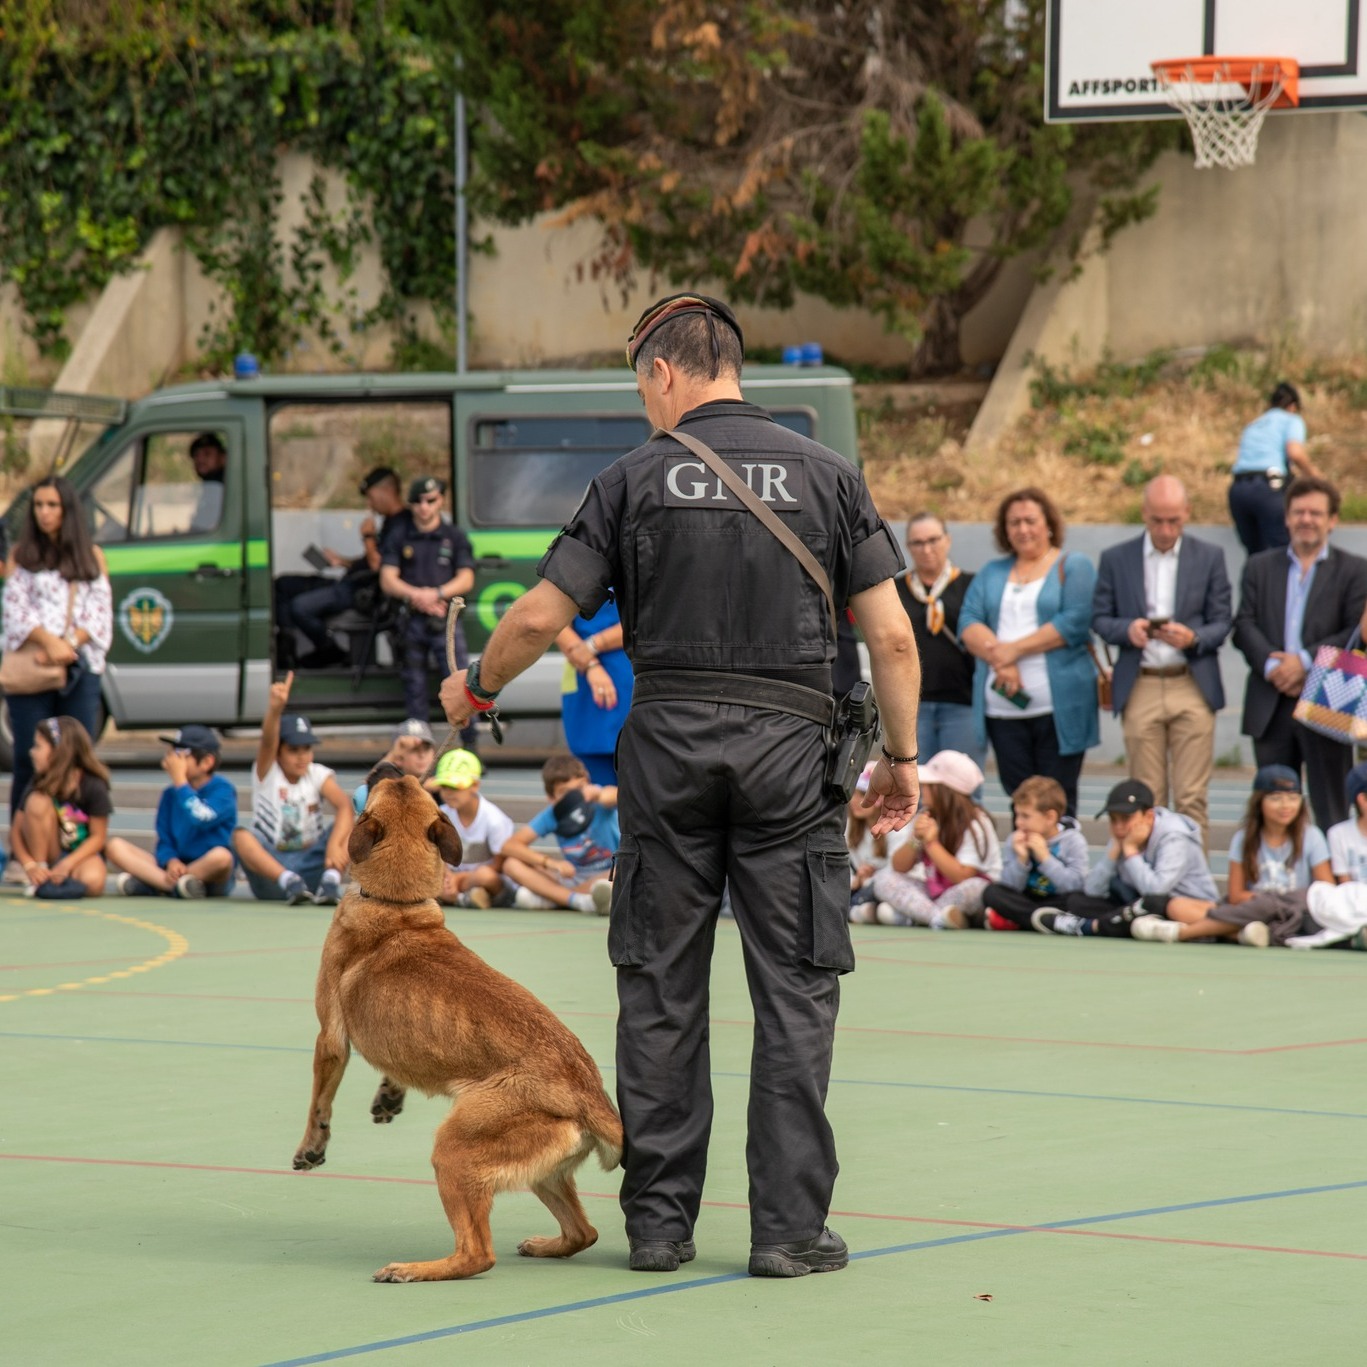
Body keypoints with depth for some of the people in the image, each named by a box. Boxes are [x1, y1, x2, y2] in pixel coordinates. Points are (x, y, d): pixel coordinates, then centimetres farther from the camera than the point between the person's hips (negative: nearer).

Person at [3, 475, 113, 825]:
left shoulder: (91, 556, 13)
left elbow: (100, 611, 4)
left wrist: (70, 644, -13)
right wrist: (49, 642, -18)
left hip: (81, 667, 1)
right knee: (30, 758, -4)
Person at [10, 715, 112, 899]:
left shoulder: (94, 786, -15)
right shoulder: (39, 784, -8)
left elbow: (98, 836, -12)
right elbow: (16, 832, -8)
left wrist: (67, 864, -25)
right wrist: (29, 866, -25)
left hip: (82, 853, -3)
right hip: (49, 855, 4)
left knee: (93, 881, -40)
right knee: (38, 801, -25)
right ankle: (40, 879, -17)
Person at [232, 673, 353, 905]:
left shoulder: (319, 775, 1)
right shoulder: (267, 773, -2)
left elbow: (344, 807, -17)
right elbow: (267, 742, -24)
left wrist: (334, 846, -38)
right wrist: (275, 709, -47)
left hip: (311, 865, 1)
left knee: (347, 827, -19)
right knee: (241, 836, -31)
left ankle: (330, 881, -37)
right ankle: (290, 883, -45)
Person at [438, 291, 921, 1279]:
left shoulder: (638, 478, 2)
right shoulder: (824, 474, 5)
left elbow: (541, 617, 1)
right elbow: (891, 634, 0)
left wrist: (474, 691, 19)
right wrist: (902, 758, 9)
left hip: (667, 739, 0)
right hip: (789, 746, 0)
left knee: (660, 985, 8)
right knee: (794, 988, 2)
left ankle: (659, 1220, 9)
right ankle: (788, 1225, -2)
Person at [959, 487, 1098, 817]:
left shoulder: (1073, 567, 5)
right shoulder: (991, 573, 18)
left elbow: (1076, 622, -9)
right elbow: (968, 623, 6)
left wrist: (1015, 649, -11)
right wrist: (999, 659, -13)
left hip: (1058, 707, -4)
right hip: (1004, 707, 4)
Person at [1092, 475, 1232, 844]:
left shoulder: (1210, 557, 7)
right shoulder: (1115, 559, 9)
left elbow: (1222, 623, 6)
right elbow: (1099, 619, 8)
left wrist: (1193, 638, -15)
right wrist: (1127, 629, -14)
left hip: (1192, 686, -1)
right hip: (1139, 689, 1)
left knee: (1192, 797, -4)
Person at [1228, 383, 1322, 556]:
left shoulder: (1252, 426, 31)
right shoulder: (1292, 420, 12)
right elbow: (1295, 453, -8)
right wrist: (1314, 474, 8)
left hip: (1237, 489, 6)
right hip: (1268, 489, -5)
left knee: (1255, 556, 11)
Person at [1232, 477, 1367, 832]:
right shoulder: (1259, 567, 13)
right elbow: (1244, 626, 2)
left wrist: (1305, 661, -16)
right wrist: (1270, 664, -15)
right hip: (1271, 708, 3)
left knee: (1331, 810, -1)